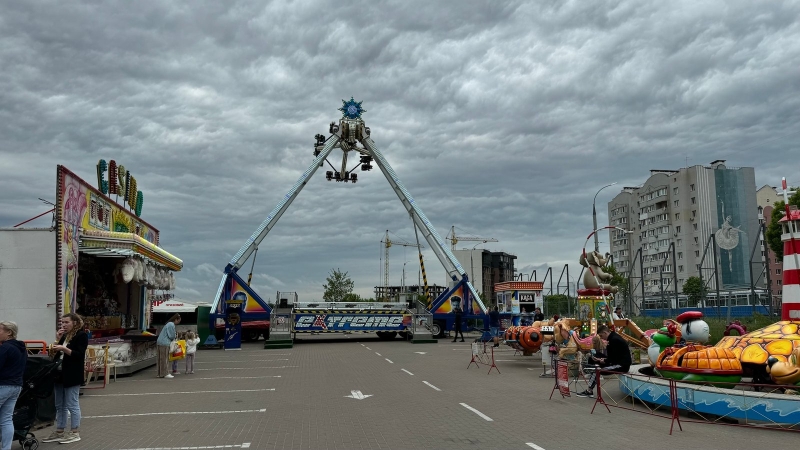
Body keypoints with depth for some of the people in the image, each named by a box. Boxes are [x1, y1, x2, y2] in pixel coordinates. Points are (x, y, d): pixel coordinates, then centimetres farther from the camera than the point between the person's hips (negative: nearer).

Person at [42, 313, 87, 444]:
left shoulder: (81, 335, -9)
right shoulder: (65, 335, 15)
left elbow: (80, 355, -16)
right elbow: (58, 354, 13)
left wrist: (64, 349, -24)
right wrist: (59, 340, 2)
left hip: (72, 375, -8)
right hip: (60, 373, 9)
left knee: (72, 405, -2)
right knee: (59, 405, 13)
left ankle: (74, 433, 6)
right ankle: (59, 432, 22)